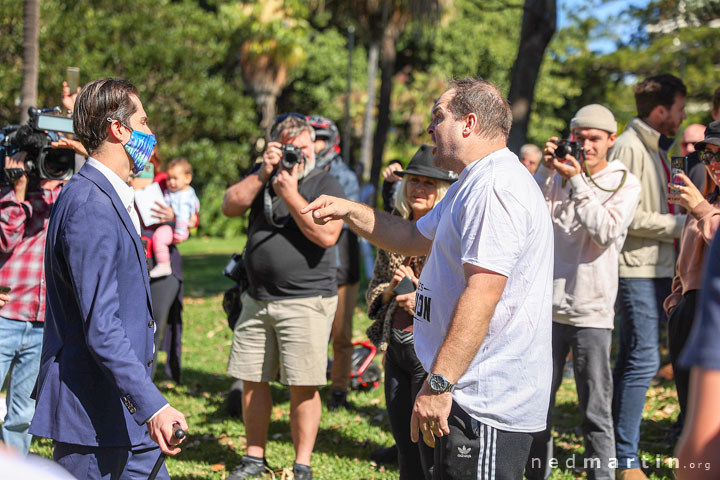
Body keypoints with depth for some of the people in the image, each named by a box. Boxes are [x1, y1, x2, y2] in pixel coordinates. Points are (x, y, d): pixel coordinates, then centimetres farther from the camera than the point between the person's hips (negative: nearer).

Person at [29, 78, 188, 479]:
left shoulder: (110, 198, 15)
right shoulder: (89, 206, -19)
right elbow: (100, 326, -26)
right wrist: (152, 404, -30)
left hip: (124, 408, 10)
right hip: (94, 413, -10)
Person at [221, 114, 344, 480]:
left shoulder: (325, 183, -2)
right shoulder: (261, 176, 13)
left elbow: (326, 235, -15)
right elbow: (230, 206, -1)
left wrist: (290, 195, -16)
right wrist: (264, 174, -9)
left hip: (306, 301, -5)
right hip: (257, 299, 5)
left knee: (303, 388, -5)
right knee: (252, 382, 9)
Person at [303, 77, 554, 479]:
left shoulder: (496, 187, -19)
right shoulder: (474, 184, 20)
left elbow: (482, 294, -27)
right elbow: (415, 238, 31)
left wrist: (439, 383, -28)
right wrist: (348, 211, 22)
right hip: (476, 395, 11)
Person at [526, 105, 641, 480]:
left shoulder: (624, 184, 3)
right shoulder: (558, 173, 8)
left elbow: (605, 232, -12)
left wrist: (577, 182, -13)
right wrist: (545, 171, -9)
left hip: (592, 311, -2)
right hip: (547, 306, 2)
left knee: (596, 412, 1)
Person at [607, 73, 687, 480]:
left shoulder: (658, 149, 19)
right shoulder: (629, 146, -12)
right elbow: (627, 215, -19)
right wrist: (680, 225, -14)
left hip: (659, 267, 10)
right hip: (637, 268, -10)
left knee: (633, 361, 13)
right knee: (643, 360, -11)